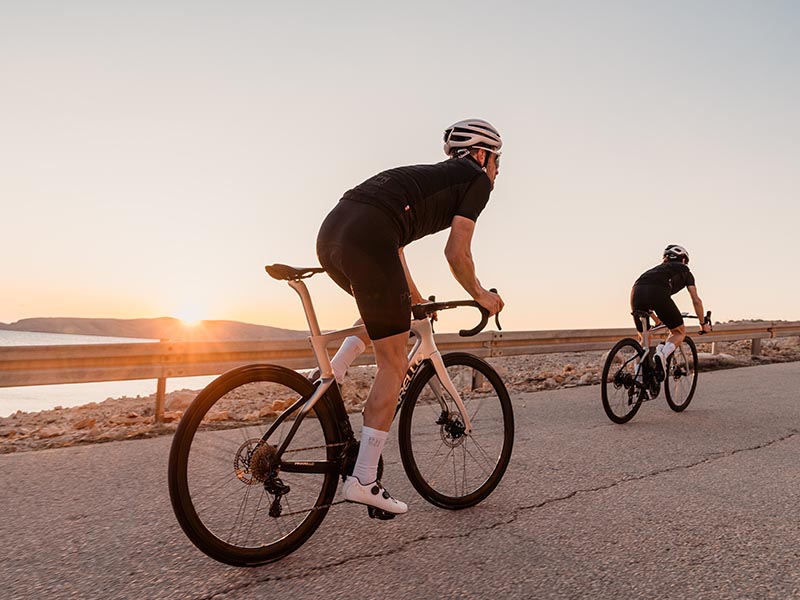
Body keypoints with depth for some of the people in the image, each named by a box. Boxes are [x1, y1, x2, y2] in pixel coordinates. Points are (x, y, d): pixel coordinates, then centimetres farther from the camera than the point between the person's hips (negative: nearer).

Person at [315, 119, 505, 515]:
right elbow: (456, 252, 3)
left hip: (330, 233, 8)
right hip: (367, 240, -8)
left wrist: (414, 298, 41)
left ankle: (327, 377, 15)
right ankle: (363, 480, 4)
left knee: (382, 314, 33)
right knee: (393, 365, 1)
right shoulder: (477, 180, 14)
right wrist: (480, 296, 19)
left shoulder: (429, 175, 36)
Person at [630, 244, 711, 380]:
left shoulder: (659, 268, 41)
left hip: (636, 291, 4)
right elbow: (696, 300, 28)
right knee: (679, 332, 18)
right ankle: (663, 354, -13)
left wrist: (657, 320, 57)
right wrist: (703, 323, 41)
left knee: (643, 338, 22)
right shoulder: (685, 271, 31)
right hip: (658, 293, -4)